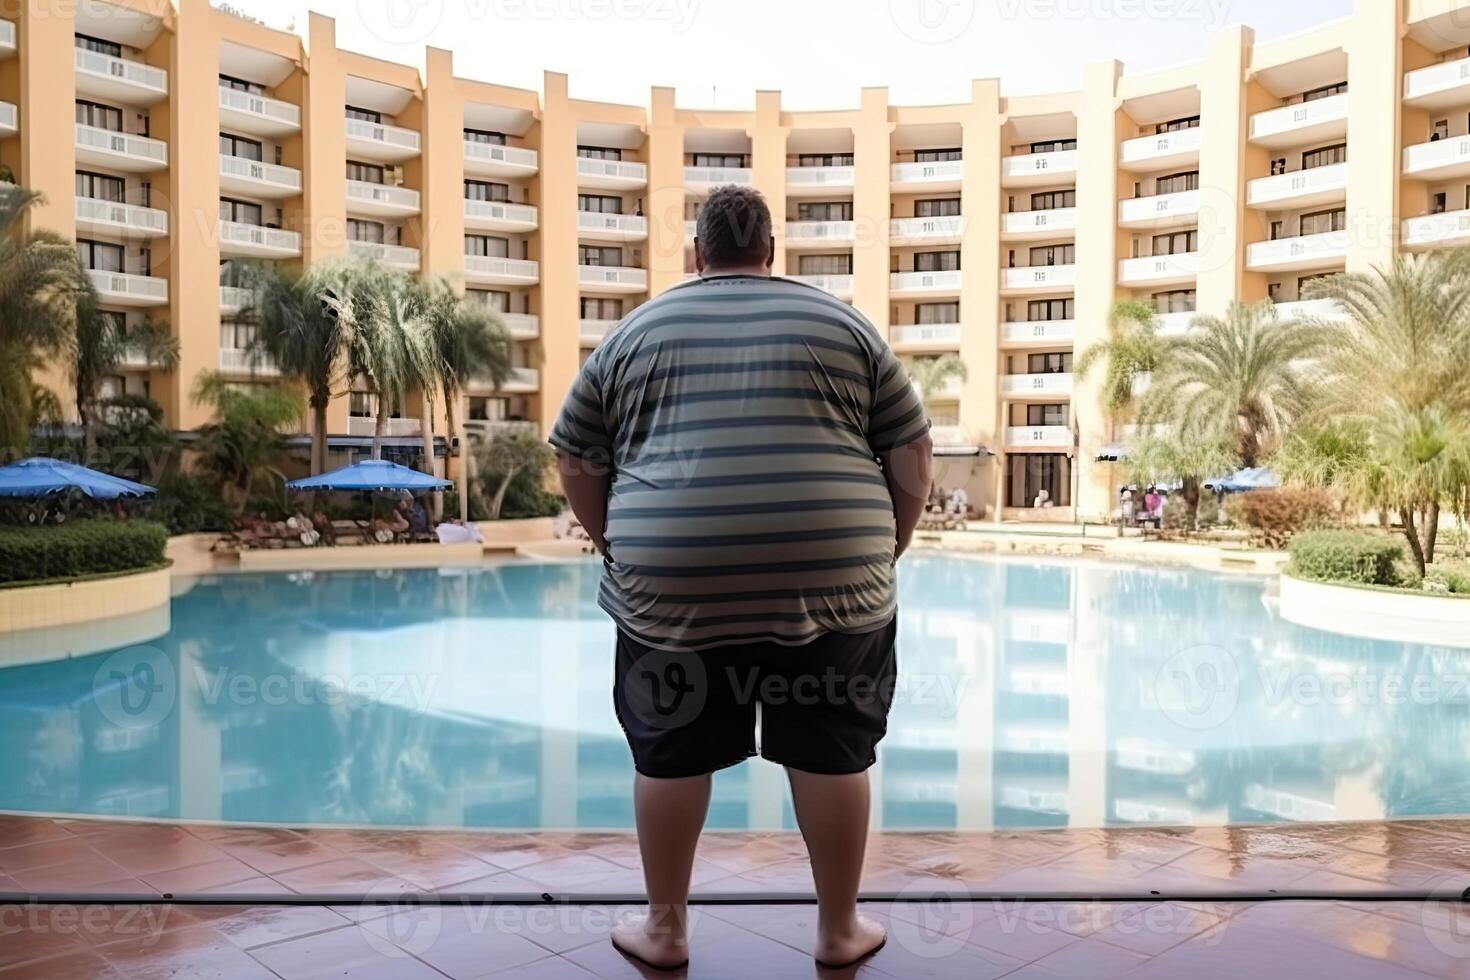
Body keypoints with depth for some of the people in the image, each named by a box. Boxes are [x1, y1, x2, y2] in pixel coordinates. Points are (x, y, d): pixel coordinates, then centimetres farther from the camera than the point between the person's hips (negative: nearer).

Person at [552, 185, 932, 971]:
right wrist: (884, 551, 18)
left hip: (674, 584, 0)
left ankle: (665, 929, 27)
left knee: (671, 755, 14)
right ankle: (839, 930, 25)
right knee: (831, 754, 12)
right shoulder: (844, 326, 10)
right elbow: (913, 455, 8)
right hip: (828, 578, 0)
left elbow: (576, 461, 14)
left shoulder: (636, 333, 11)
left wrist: (622, 550, 22)